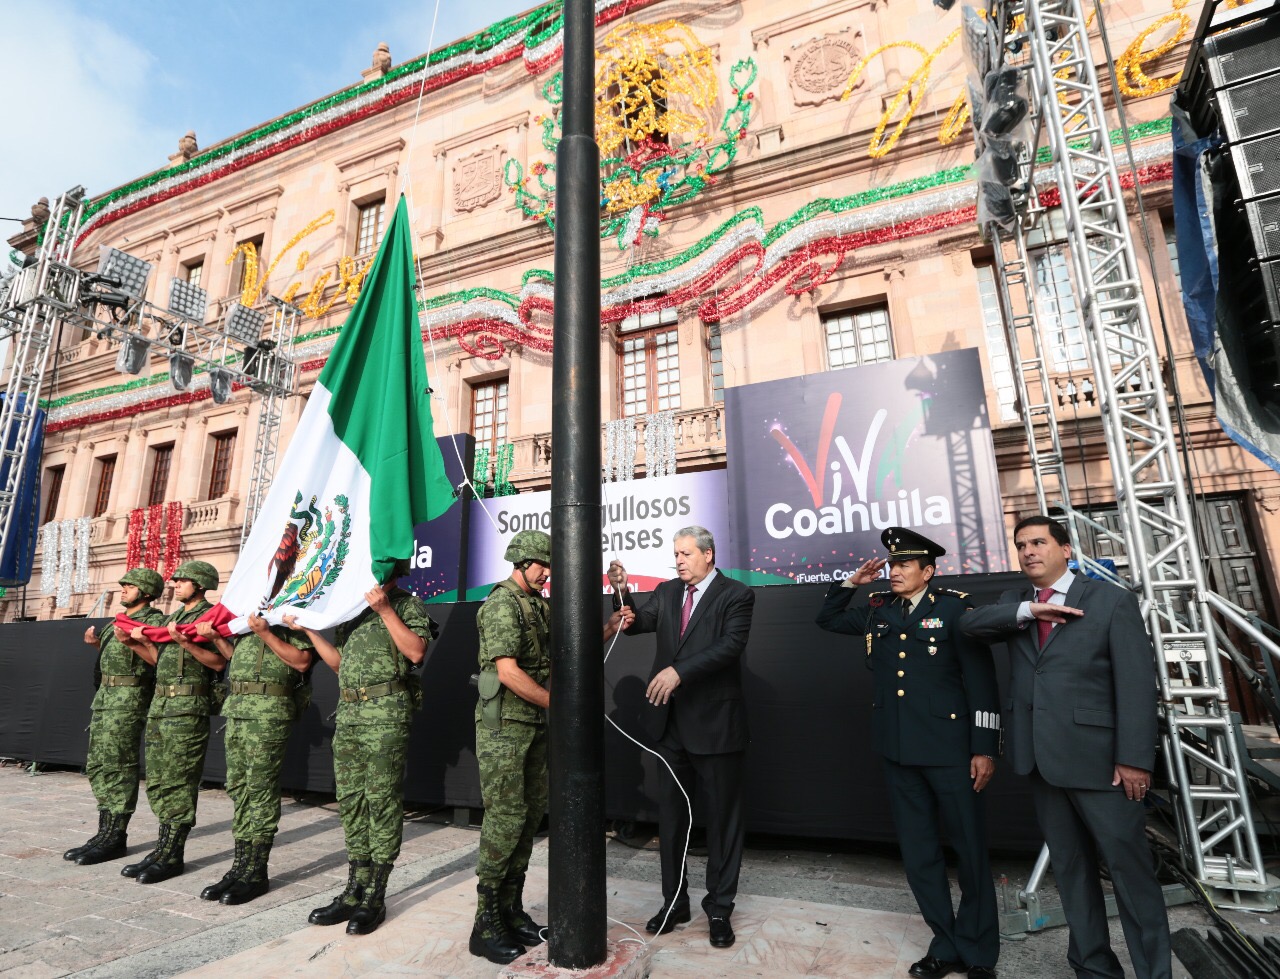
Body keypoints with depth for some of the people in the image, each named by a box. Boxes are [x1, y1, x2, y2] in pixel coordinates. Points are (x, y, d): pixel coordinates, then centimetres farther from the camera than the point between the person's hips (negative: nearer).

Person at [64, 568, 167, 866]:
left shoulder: (155, 621, -10)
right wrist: (99, 643, 17)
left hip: (129, 699, -10)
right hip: (105, 696, 10)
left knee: (118, 767, -6)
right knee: (97, 766, 12)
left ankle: (115, 837, 2)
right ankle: (105, 831, 20)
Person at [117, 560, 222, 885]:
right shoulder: (172, 618, 19)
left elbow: (218, 662, -17)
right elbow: (159, 659, 21)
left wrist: (184, 642, -26)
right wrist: (135, 642, 9)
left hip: (188, 708, -9)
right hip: (159, 705, 9)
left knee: (178, 783, -4)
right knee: (157, 782, 12)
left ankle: (172, 856, 4)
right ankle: (163, 847, 21)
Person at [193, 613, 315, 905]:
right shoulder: (249, 614, 17)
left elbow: (301, 661, -17)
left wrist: (265, 633, -18)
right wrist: (215, 638, 11)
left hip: (270, 712, -8)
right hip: (235, 707, 8)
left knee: (261, 791, -2)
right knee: (238, 788, 12)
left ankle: (256, 873, 8)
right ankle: (240, 866, 22)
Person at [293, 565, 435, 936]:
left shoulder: (407, 604, -2)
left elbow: (416, 652, -17)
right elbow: (339, 663, 21)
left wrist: (385, 610, -17)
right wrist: (307, 629, 15)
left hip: (386, 714, -7)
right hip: (348, 714, 7)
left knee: (382, 803, -2)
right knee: (351, 802, 12)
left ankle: (375, 898, 9)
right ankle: (355, 890, 23)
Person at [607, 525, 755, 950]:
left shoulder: (736, 595, -8)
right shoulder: (666, 592, 7)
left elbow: (731, 644, -21)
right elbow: (636, 625, 0)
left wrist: (679, 670, -30)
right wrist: (623, 592, -18)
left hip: (715, 722, -4)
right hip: (671, 722, 5)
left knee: (722, 817, 11)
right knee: (671, 816, 17)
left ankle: (719, 908, 28)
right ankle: (674, 901, 34)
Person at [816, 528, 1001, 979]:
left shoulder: (954, 607, -7)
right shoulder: (877, 610, 7)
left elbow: (981, 679, -8)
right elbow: (827, 619, 20)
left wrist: (984, 748, -11)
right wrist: (851, 582, 6)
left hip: (949, 749, -4)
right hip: (898, 750, 5)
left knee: (970, 851, 9)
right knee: (918, 854, 13)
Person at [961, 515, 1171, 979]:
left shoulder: (1111, 600, -4)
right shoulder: (1014, 603, 11)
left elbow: (1137, 683, -9)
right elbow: (970, 623, -6)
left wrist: (1134, 759, -14)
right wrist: (1028, 612, -17)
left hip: (1097, 755, -5)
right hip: (1041, 756, 5)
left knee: (1130, 866, 4)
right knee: (1070, 866, 15)